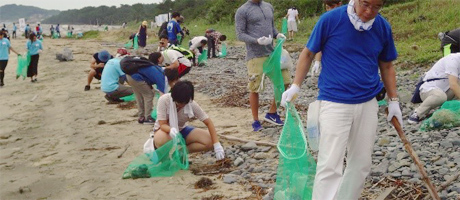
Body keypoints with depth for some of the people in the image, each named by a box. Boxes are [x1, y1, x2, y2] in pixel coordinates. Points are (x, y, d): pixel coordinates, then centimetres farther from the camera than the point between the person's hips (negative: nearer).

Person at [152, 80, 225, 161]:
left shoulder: (192, 104, -21)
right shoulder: (164, 100, -27)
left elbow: (208, 122, -19)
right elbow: (162, 124, -25)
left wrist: (217, 145, -29)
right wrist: (171, 130, -50)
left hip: (181, 129, 3)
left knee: (209, 141, -20)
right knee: (161, 141, -42)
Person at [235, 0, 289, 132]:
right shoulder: (242, 11, -4)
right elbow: (240, 34, -7)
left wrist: (277, 34, 1)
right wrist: (257, 40, -22)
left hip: (271, 52, 6)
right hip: (255, 55, -6)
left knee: (284, 80, 3)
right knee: (254, 89, -1)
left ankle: (272, 113, 19)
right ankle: (256, 121, 15)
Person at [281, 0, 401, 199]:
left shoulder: (383, 27, 1)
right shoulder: (330, 19, -10)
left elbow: (387, 66, 14)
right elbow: (308, 53, 1)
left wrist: (393, 101, 12)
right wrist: (295, 86, -5)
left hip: (368, 104, 4)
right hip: (334, 103, -4)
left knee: (361, 163, 12)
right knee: (330, 165, -8)